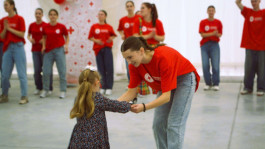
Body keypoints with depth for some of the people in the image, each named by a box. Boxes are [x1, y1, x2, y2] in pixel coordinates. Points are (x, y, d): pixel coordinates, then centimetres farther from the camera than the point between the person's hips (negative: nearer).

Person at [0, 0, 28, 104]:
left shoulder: (19, 19, -1)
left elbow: (22, 34, -8)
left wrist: (10, 28, -11)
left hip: (18, 46, -5)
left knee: (21, 73, -3)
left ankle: (24, 97, 0)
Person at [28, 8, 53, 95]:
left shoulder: (46, 25, -5)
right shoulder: (32, 25, 6)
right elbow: (28, 35, 17)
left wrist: (45, 40, -17)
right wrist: (30, 39, -3)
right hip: (35, 50, 3)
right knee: (37, 70, 3)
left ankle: (49, 88, 7)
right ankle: (38, 88, 15)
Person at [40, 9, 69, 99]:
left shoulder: (61, 26, -3)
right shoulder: (45, 27, 3)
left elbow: (67, 37, 9)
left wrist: (66, 45, -5)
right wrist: (44, 46, 4)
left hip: (59, 50, -2)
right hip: (48, 51, 2)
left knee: (62, 72, -2)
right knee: (46, 72, 1)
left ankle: (63, 91, 6)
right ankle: (45, 90, 16)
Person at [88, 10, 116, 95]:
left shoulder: (108, 27, 4)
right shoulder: (94, 26, 6)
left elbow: (113, 35, 10)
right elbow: (90, 37, 6)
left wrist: (111, 38, -11)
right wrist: (96, 40, -11)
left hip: (107, 48, -1)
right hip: (98, 49, 1)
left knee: (109, 68, -4)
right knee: (101, 68, 4)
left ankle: (109, 87, 1)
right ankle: (103, 87, 11)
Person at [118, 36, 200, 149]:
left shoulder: (163, 57, -37)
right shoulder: (134, 65, -18)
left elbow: (166, 96, -37)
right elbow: (131, 92, -11)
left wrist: (144, 107, -48)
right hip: (164, 83, 6)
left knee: (174, 124, -13)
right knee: (158, 124, 1)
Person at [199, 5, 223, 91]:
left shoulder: (218, 22, 6)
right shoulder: (203, 22, 4)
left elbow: (220, 35, 4)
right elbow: (202, 34, -4)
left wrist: (217, 34, -19)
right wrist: (212, 33, -15)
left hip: (214, 45, 0)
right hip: (205, 45, 0)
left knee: (216, 65, -8)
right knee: (205, 65, -4)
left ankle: (215, 84, 2)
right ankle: (208, 84, 9)